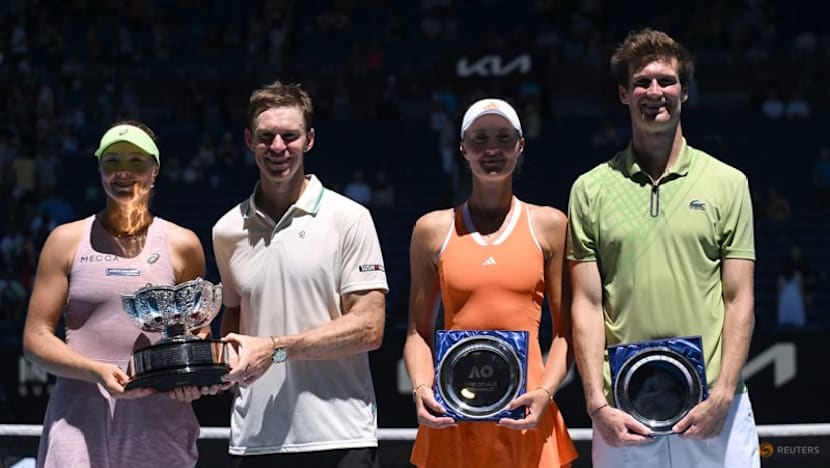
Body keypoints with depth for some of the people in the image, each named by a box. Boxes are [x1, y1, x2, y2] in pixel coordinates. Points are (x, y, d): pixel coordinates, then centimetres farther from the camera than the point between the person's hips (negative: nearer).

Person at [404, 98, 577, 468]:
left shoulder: (549, 226, 8)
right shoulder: (433, 230, 9)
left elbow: (565, 329, 6)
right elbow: (419, 331, 10)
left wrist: (545, 392, -9)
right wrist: (420, 388, -7)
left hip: (525, 414, 0)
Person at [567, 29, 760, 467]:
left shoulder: (729, 183, 6)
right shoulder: (590, 189, 6)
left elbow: (739, 300, 3)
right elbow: (587, 305, 3)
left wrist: (722, 396, -9)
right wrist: (598, 405, -8)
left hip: (713, 410, 0)